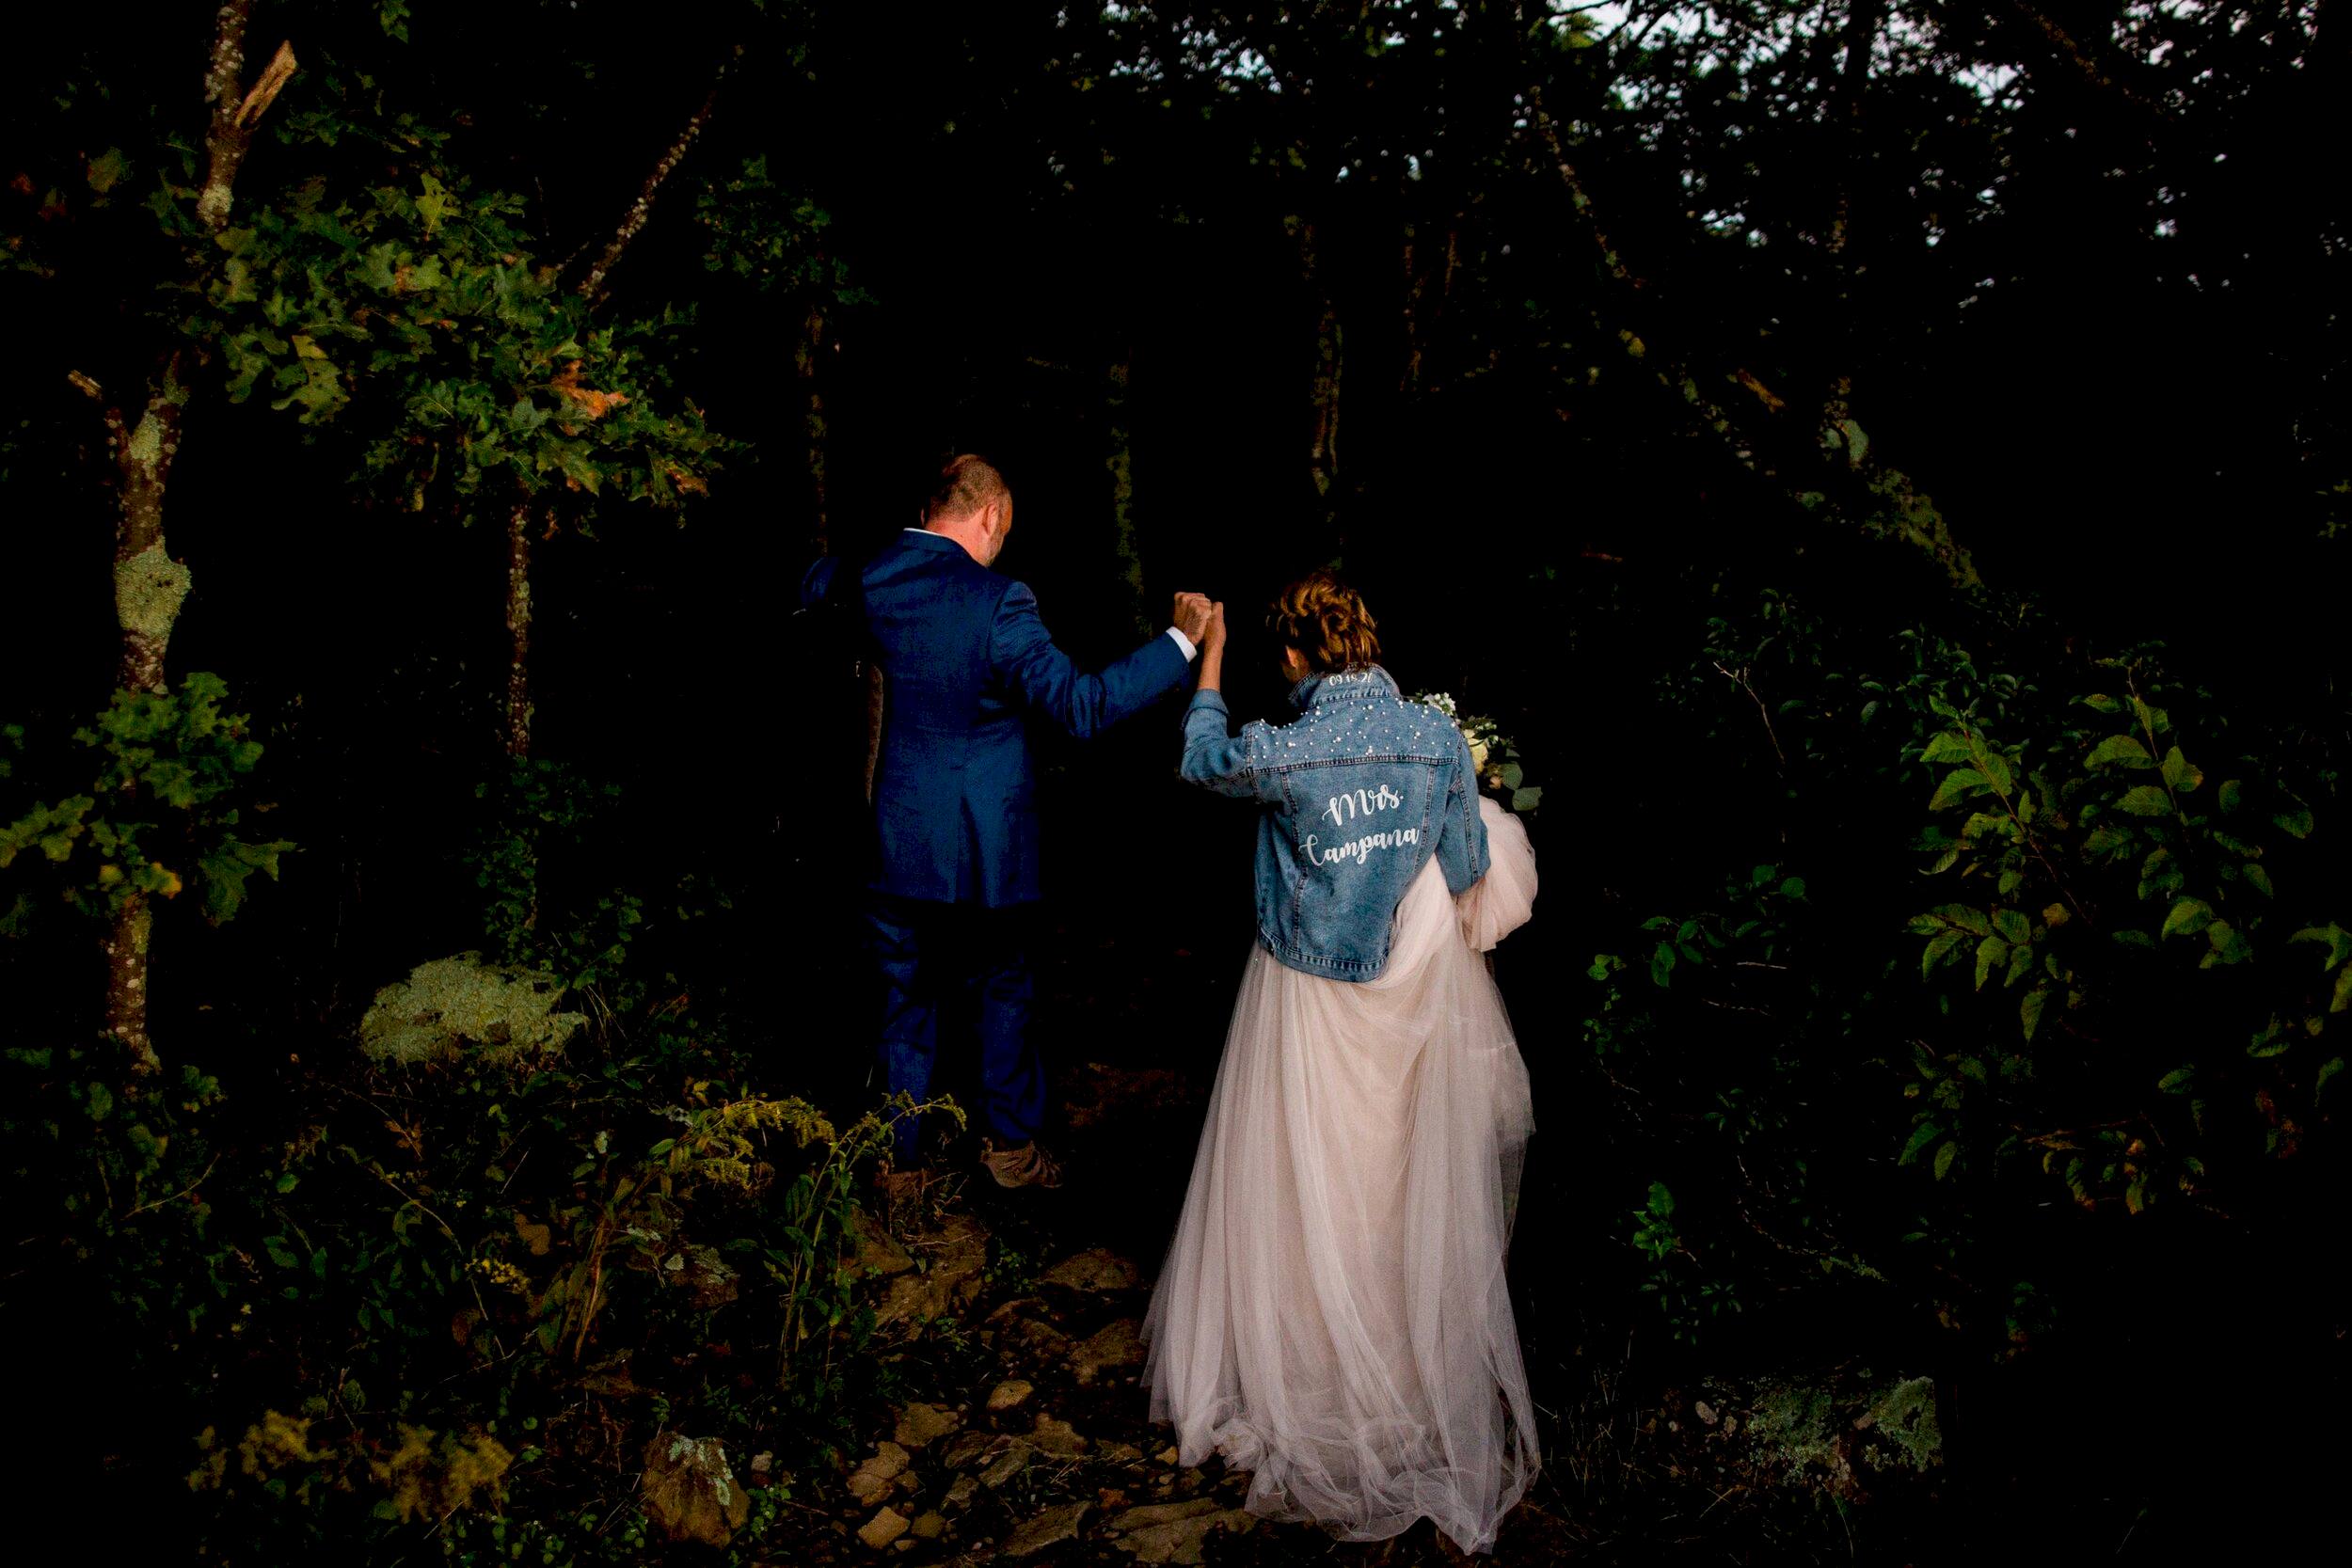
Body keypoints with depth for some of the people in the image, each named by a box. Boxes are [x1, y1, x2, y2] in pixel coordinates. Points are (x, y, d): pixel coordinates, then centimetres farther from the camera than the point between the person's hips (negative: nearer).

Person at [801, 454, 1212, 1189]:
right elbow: (1079, 704, -23)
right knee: (1004, 987, 18)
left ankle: (899, 1156, 27)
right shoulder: (995, 602, -20)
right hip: (982, 844, -4)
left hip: (896, 840, 4)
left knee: (905, 999, 16)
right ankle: (1010, 1143, 29)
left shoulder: (867, 583, -4)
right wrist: (1181, 641, -20)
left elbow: (814, 584, 21)